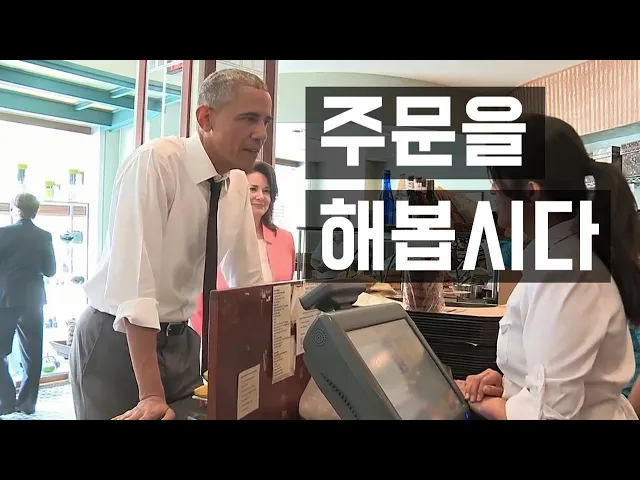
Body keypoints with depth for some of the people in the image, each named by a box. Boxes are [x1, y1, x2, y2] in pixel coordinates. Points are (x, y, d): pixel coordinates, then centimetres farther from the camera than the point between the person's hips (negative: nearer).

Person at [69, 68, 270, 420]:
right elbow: (134, 279, -27)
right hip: (116, 340, -6)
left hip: (180, 340, 6)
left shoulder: (238, 184, -1)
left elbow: (249, 280, 5)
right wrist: (151, 395, -29)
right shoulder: (156, 161, -21)